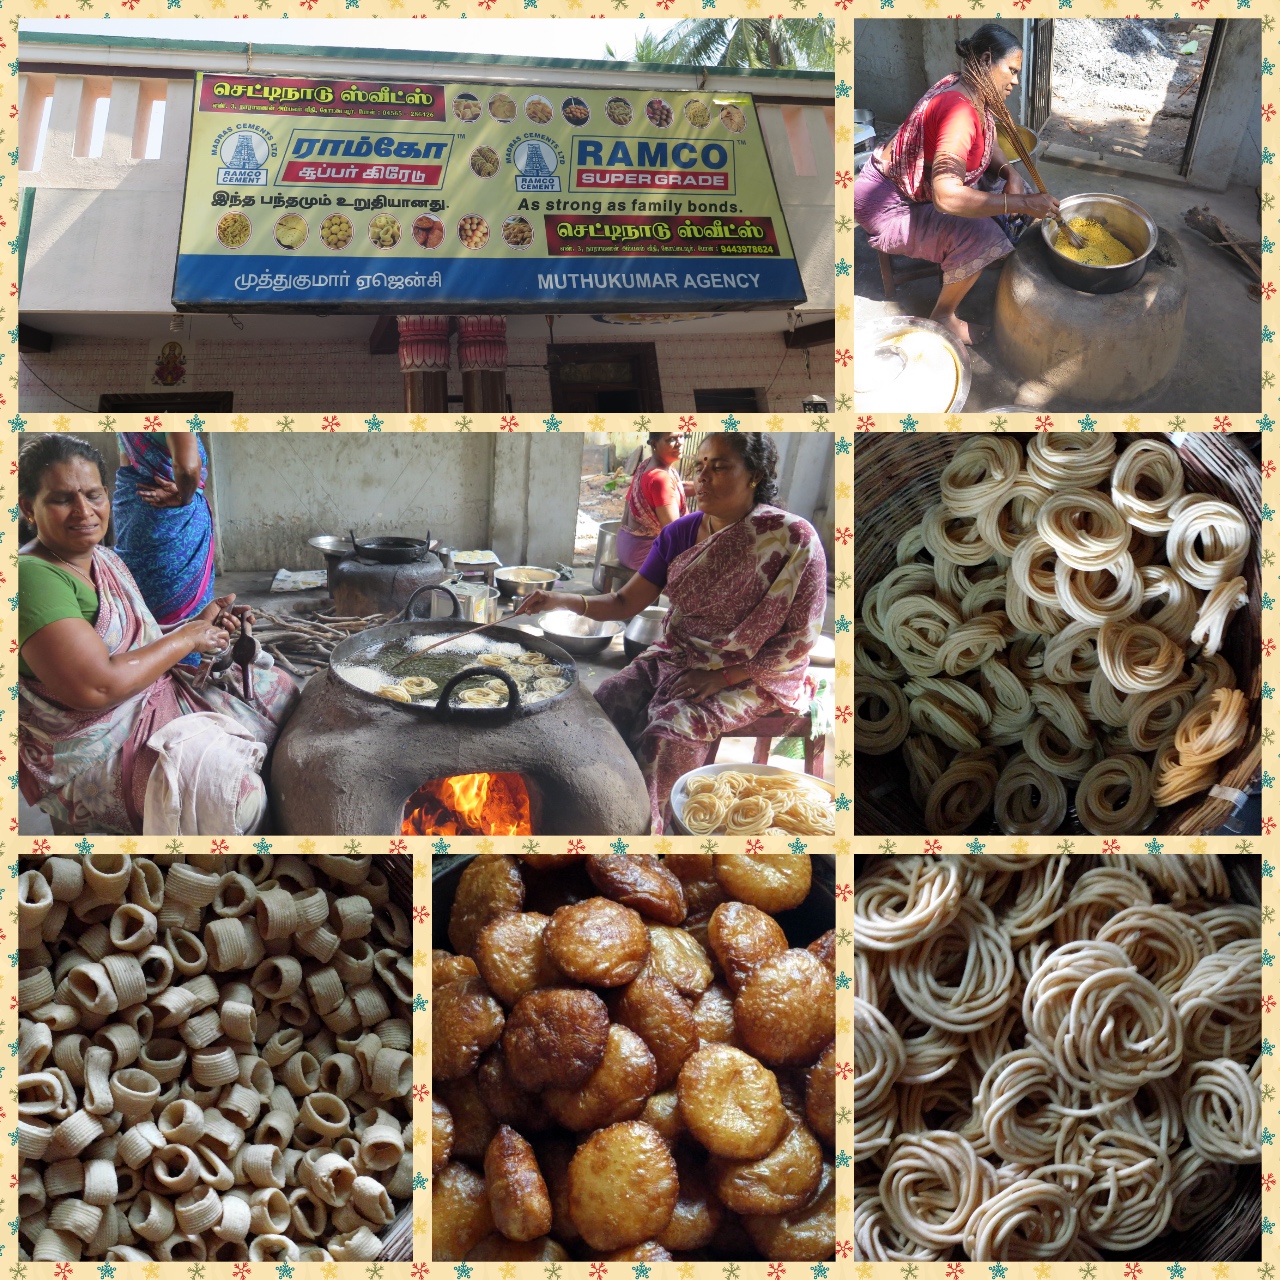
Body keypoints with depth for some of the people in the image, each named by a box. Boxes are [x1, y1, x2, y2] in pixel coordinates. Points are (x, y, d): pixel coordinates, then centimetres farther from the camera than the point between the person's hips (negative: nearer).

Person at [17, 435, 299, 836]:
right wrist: (188, 637, -15)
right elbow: (97, 686, -28)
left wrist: (203, 626, -6)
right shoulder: (33, 576, -21)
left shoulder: (105, 558, 9)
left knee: (277, 689, 10)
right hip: (89, 749, -10)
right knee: (224, 782, -30)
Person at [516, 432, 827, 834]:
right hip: (676, 658, 6)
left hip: (753, 676, -5)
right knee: (603, 708, -20)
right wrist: (565, 601, -16)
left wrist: (721, 677, -18)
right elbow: (626, 602, 2)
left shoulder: (793, 539, -13)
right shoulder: (681, 533, 3)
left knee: (668, 731, -30)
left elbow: (799, 640, -12)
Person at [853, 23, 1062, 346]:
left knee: (1008, 189, 4)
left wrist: (1010, 172, -11)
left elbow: (990, 143, 12)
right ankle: (943, 317, -6)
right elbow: (947, 197, -43)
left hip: (919, 186, 10)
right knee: (979, 235, -26)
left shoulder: (968, 91, -3)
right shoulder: (959, 111, -32)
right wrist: (1022, 204, -40)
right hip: (889, 206, -10)